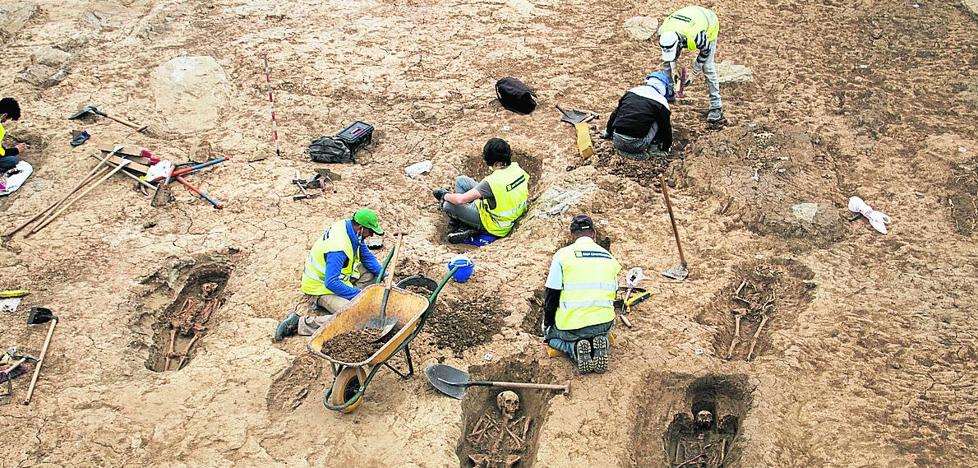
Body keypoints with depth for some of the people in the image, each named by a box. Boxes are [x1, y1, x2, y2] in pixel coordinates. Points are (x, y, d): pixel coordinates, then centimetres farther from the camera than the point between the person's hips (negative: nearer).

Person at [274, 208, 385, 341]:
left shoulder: (348, 226, -5)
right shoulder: (339, 247, -32)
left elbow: (367, 256, 8)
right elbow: (331, 283, -33)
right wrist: (358, 294, -26)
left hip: (335, 276, 9)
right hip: (320, 288, -9)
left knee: (370, 271, 8)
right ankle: (299, 323, -21)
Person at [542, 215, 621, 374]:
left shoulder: (563, 255, -5)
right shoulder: (609, 257, 8)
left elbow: (551, 296, -4)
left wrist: (547, 323, 11)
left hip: (571, 324, -3)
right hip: (604, 323, 4)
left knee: (551, 334, 29)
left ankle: (575, 347, -4)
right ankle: (602, 343, 2)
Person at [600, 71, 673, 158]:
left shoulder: (631, 91, 14)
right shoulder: (660, 102, 1)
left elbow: (615, 114, 22)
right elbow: (666, 127, 9)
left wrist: (608, 133, 36)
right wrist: (667, 147, 26)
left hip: (617, 142, 4)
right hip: (636, 145, -4)